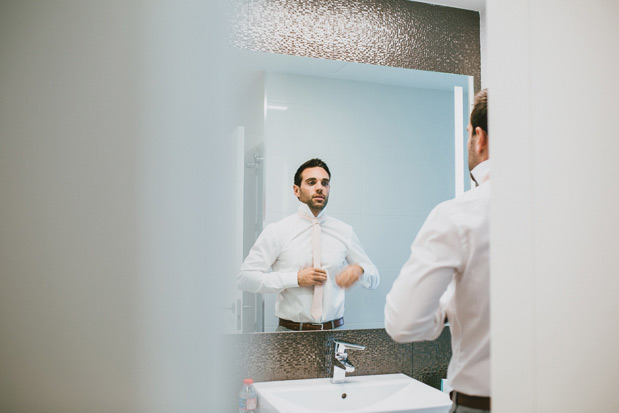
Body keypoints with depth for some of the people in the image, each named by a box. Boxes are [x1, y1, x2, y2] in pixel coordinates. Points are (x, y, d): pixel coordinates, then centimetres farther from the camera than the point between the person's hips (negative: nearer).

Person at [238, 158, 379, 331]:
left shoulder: (344, 232, 9)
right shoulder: (277, 231, 1)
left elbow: (374, 278, 17)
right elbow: (244, 277, -5)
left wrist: (359, 271, -7)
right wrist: (296, 279, -11)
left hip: (334, 330, 3)